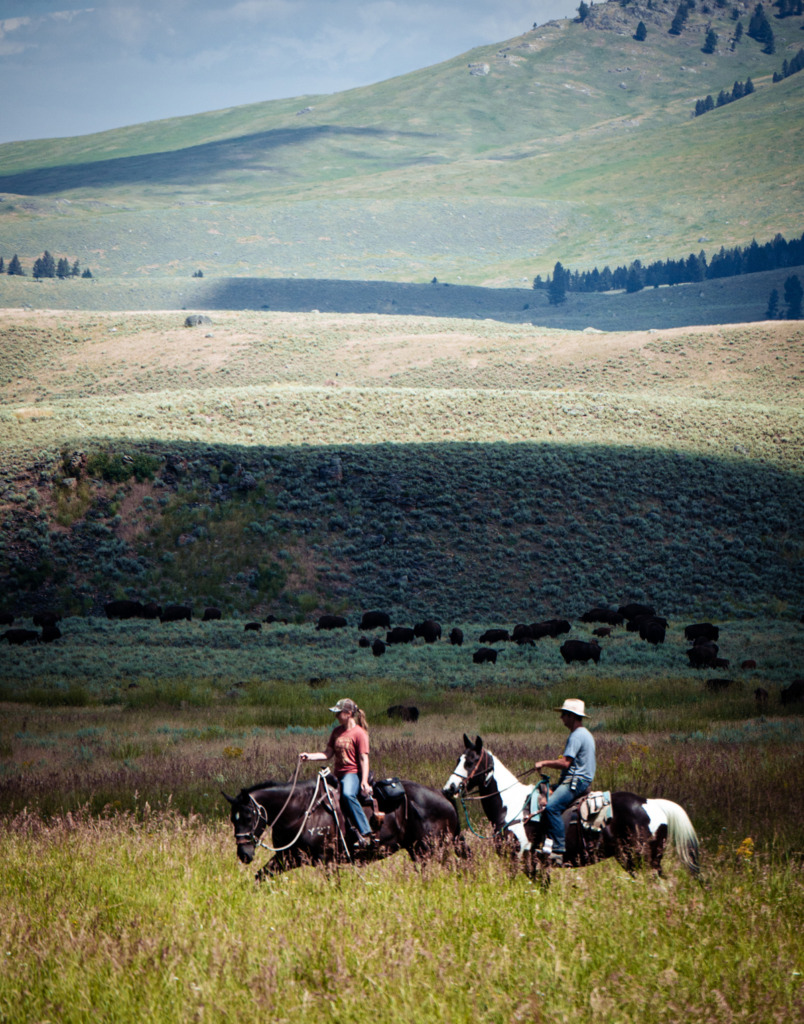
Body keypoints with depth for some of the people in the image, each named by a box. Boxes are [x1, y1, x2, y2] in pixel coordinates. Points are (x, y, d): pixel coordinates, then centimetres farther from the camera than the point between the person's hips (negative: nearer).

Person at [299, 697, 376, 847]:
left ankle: (364, 831, -34)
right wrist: (310, 756, -3)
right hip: (338, 774, 9)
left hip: (353, 773, -9)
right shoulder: (337, 731, 13)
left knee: (348, 794, -37)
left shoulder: (359, 733, -8)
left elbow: (364, 759, -11)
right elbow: (328, 753, 12)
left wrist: (364, 782, -20)